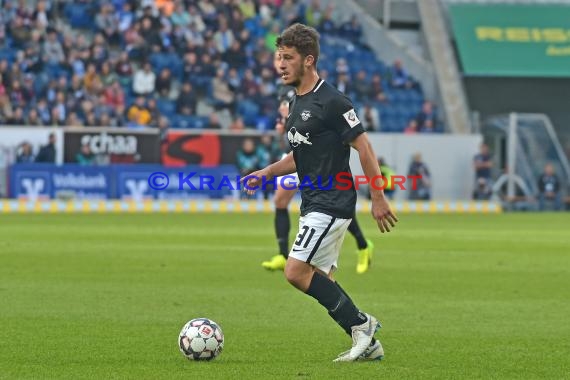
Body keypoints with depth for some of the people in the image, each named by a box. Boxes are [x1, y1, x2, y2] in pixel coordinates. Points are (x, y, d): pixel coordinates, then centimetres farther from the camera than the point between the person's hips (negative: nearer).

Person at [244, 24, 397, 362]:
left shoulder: (331, 102, -16)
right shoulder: (297, 103, 12)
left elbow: (364, 147, -15)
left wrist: (378, 198, -15)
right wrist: (266, 173, 10)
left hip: (332, 204, -10)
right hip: (314, 204, 10)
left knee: (296, 272, -16)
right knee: (320, 281, 9)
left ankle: (360, 323, -4)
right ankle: (367, 344, 17)